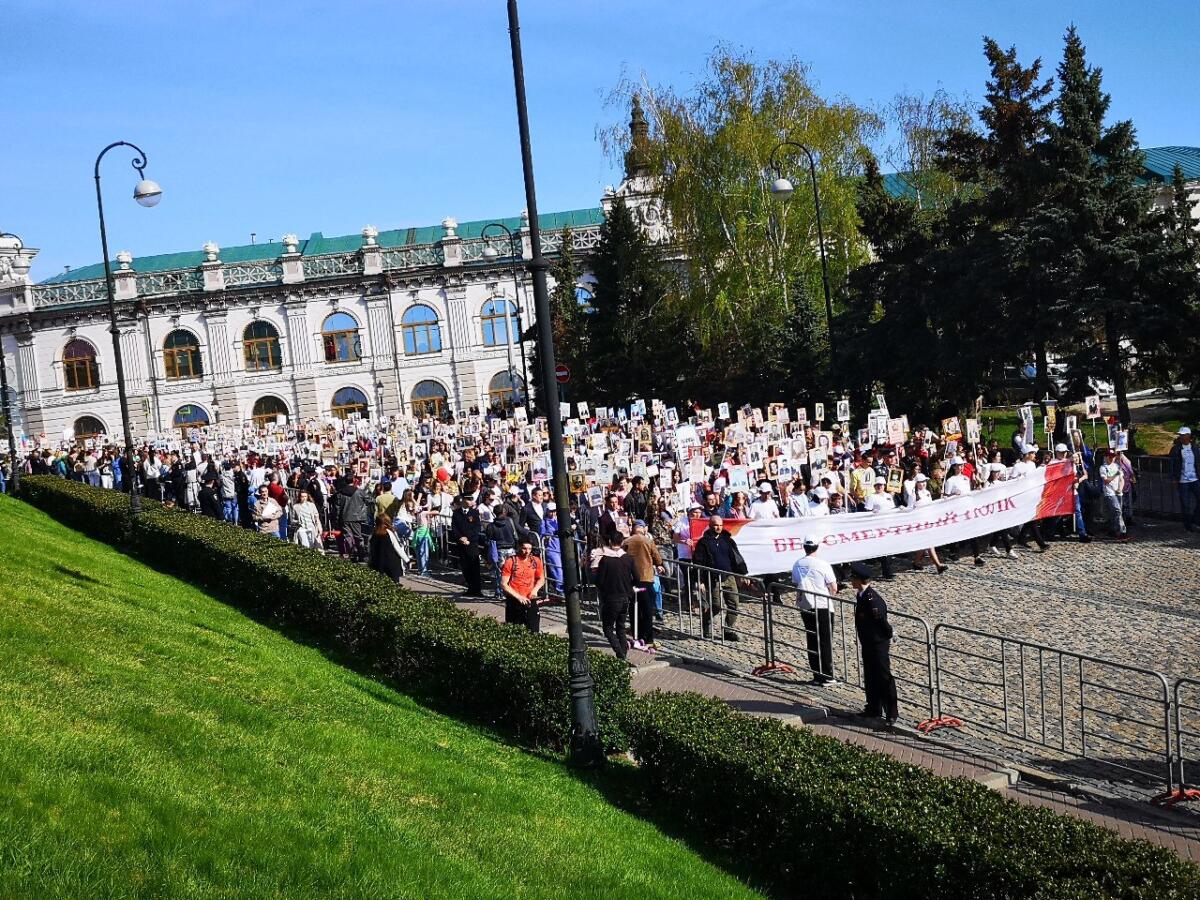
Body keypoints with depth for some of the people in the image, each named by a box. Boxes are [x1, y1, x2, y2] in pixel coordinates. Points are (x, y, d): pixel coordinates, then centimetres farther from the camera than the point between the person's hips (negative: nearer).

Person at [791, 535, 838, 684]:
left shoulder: (797, 565, 2)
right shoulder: (823, 565, -13)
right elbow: (834, 588, -10)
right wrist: (828, 595, 10)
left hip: (805, 607, 4)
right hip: (823, 606, -4)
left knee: (812, 641, 11)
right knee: (826, 642, 3)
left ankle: (817, 676, 13)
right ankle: (827, 676, 4)